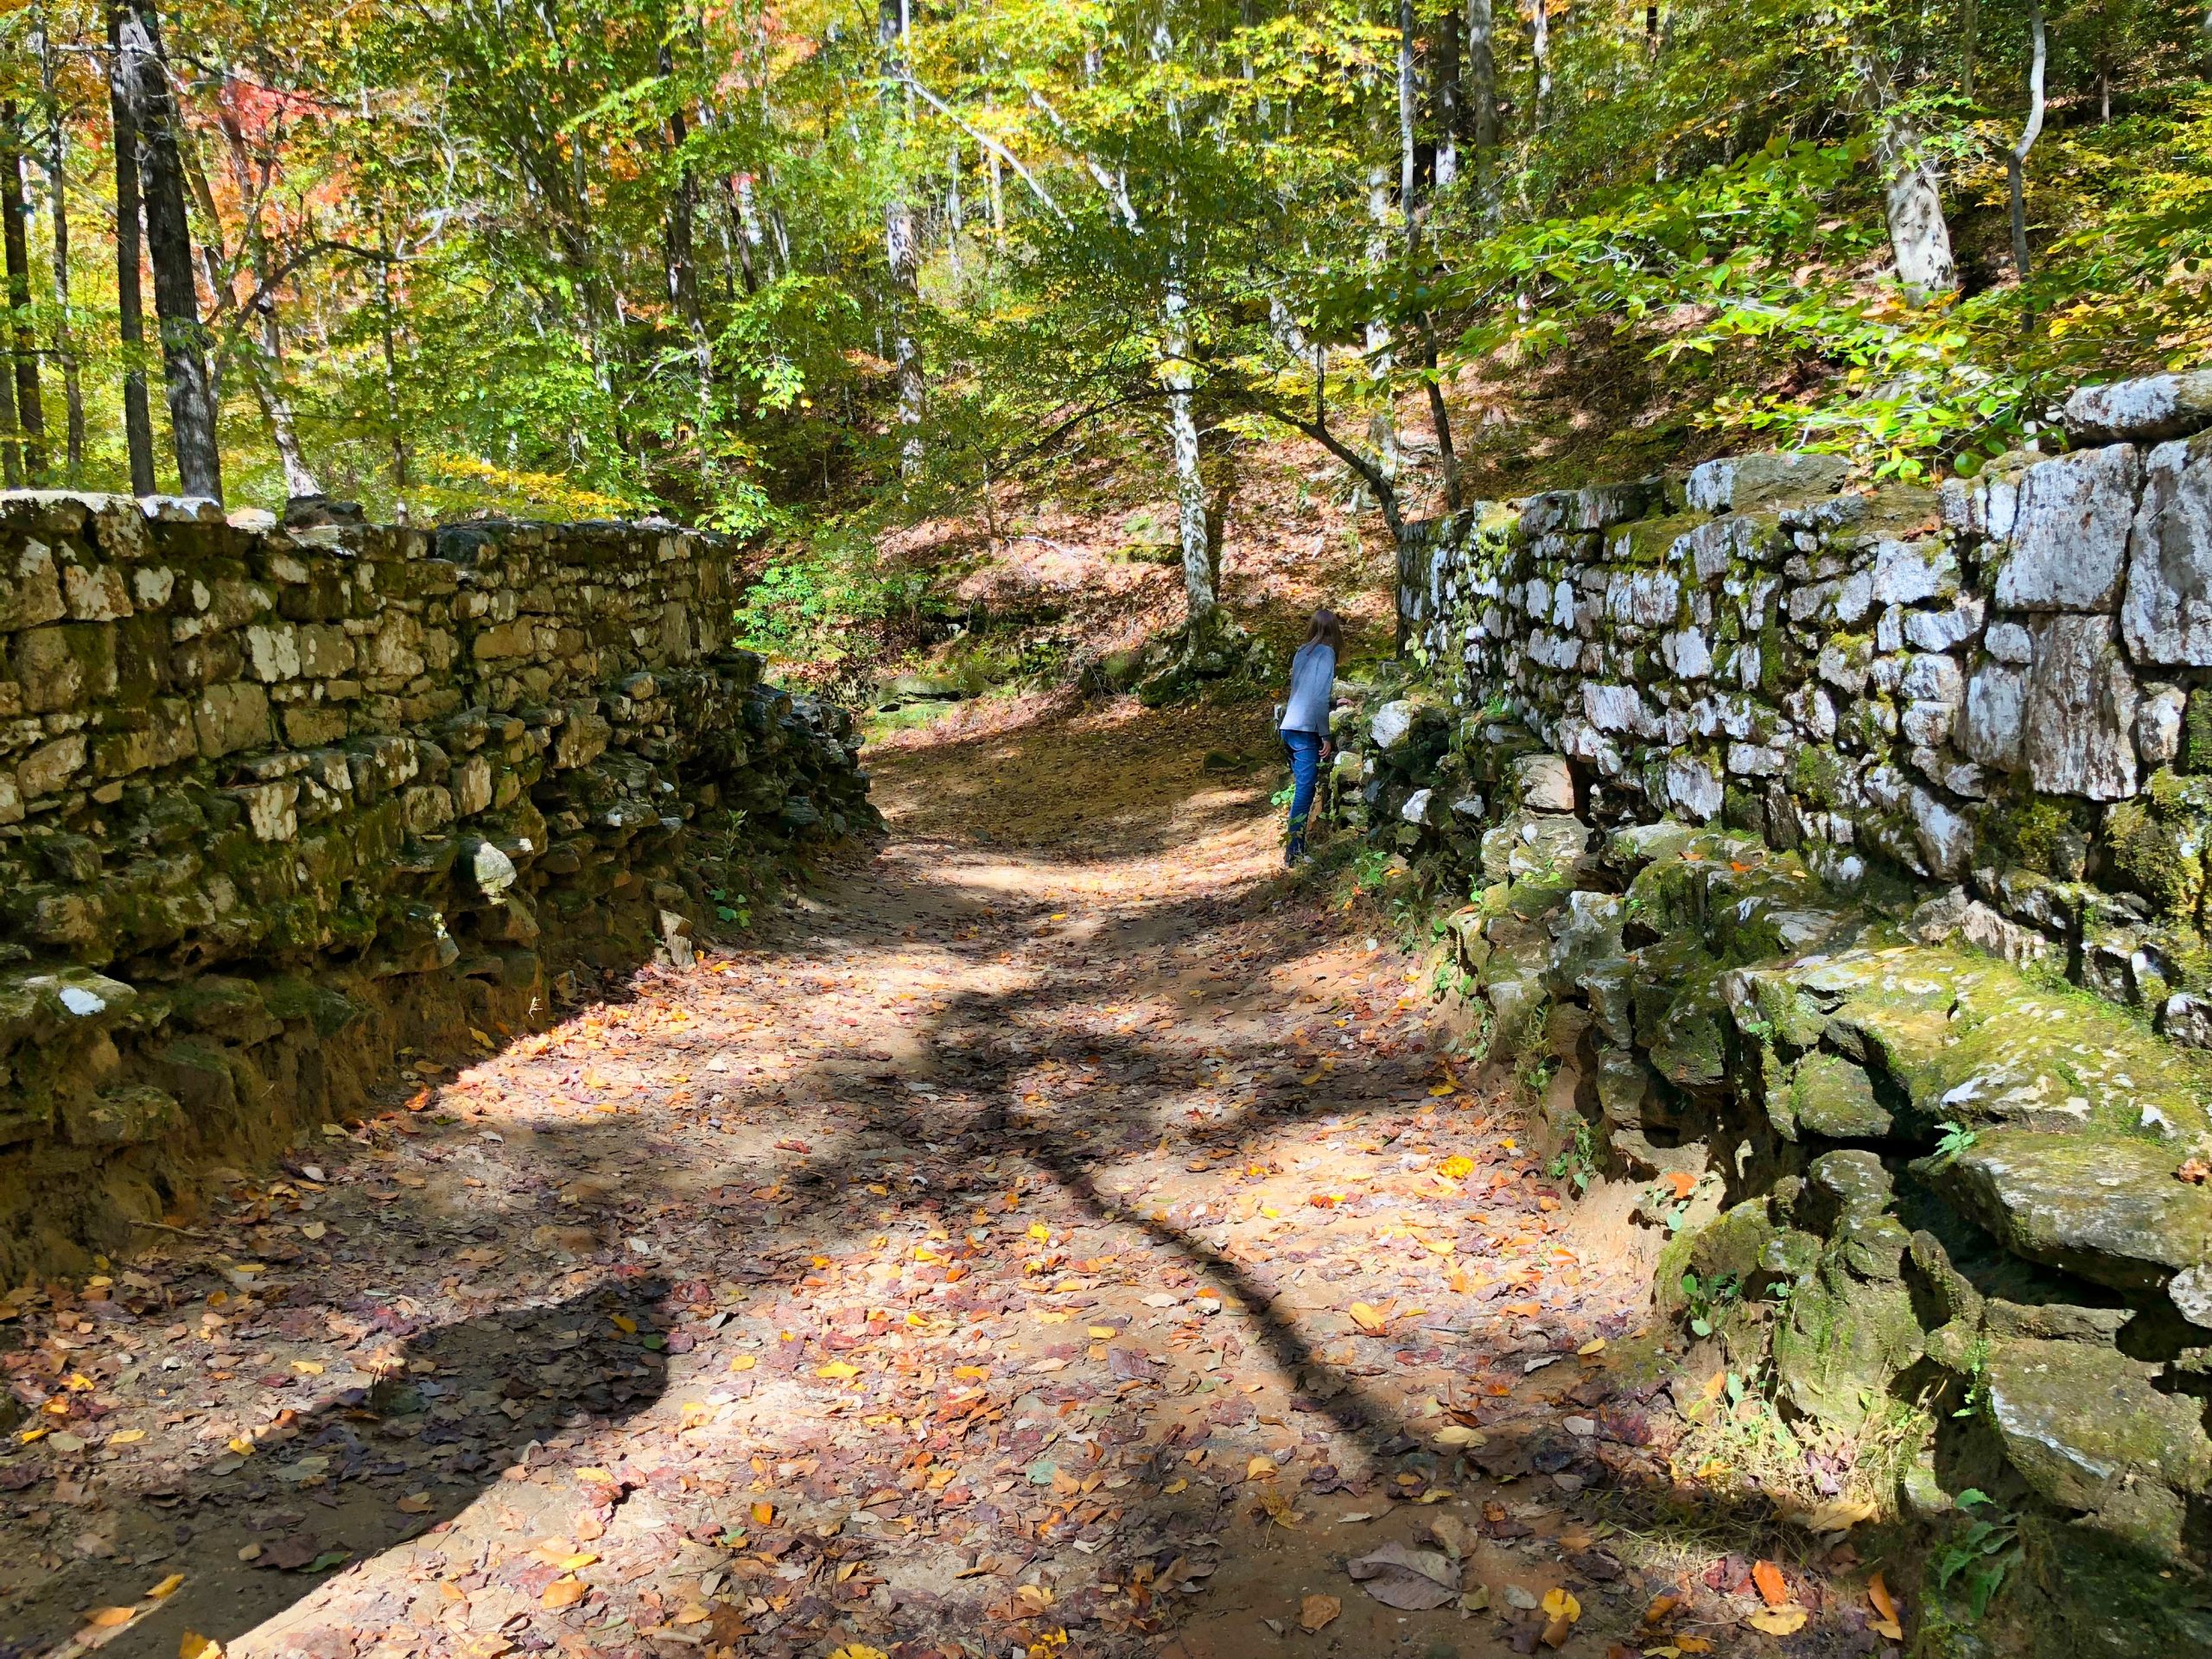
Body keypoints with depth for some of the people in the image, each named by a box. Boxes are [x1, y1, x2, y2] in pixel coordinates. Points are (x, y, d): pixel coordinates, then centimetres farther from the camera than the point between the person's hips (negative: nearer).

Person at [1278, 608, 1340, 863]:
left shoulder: (1302, 652, 12)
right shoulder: (1326, 653, -8)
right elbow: (1320, 699, -15)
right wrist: (1326, 736, -11)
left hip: (1289, 728, 7)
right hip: (1306, 730, -7)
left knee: (1300, 789, 15)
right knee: (1304, 791, -5)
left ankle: (1295, 848, 19)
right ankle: (1295, 852, -7)